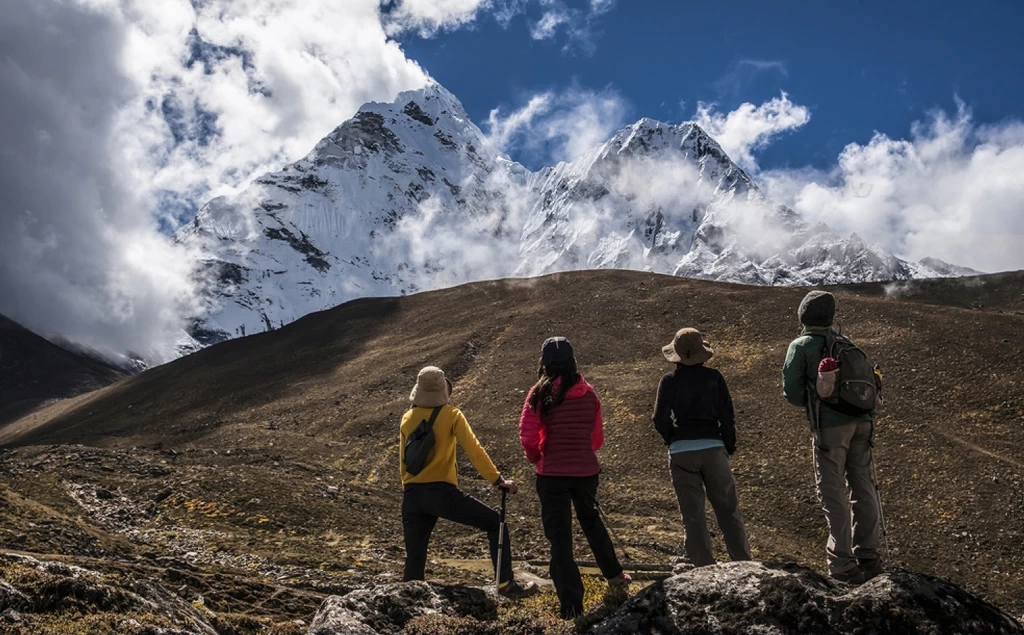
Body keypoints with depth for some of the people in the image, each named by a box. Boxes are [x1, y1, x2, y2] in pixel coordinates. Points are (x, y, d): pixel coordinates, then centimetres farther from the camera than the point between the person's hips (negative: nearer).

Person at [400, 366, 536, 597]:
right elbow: (474, 449, -10)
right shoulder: (450, 415, -3)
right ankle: (506, 584, 4)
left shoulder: (407, 419, 10)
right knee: (495, 524, 9)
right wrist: (497, 480, -10)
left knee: (414, 561, 11)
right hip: (441, 493, -5)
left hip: (412, 496, 5)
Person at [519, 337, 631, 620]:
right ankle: (614, 574, 42)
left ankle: (572, 606, 0)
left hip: (553, 472, -4)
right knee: (591, 521, 29)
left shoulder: (540, 394, -10)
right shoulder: (588, 392, 1)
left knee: (559, 536, 2)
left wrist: (536, 458, 5)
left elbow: (528, 436, -13)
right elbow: (597, 437, 5)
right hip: (586, 469, 4)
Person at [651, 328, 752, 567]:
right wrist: (729, 447, 11)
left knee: (693, 515, 7)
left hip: (681, 452, 0)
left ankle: (704, 568, 10)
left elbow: (660, 420, -5)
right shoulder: (713, 377, 2)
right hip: (713, 447, 0)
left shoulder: (669, 381, 0)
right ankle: (744, 563, 12)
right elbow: (727, 415, 1)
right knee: (728, 510, 11)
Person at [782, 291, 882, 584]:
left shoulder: (801, 346, -1)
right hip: (861, 421, 5)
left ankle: (843, 565, -4)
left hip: (829, 426, -5)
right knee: (863, 489, 12)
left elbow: (791, 390, -5)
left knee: (833, 494, -2)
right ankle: (868, 556, 17)